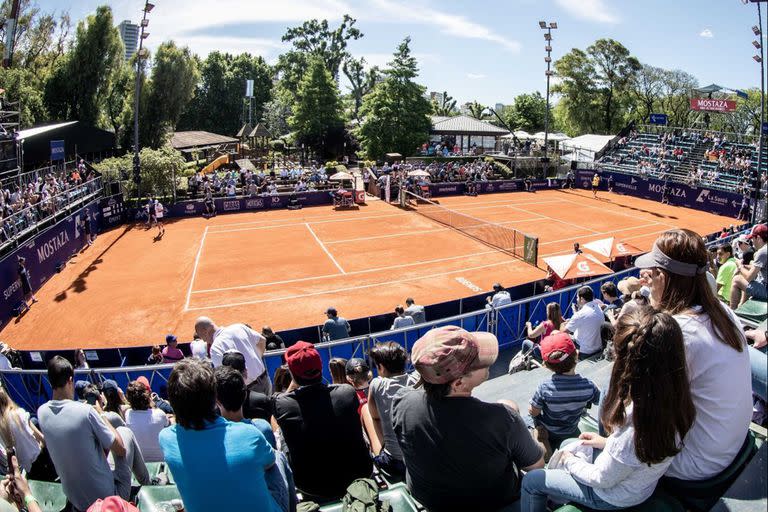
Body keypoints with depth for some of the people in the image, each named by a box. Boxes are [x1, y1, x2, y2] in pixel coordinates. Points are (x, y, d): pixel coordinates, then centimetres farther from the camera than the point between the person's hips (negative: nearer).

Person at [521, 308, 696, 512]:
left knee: (531, 481, 8)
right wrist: (608, 442, 5)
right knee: (568, 446, 28)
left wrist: (570, 461, -6)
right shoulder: (676, 400, -21)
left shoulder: (634, 422, -41)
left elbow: (602, 479, -23)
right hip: (641, 483, 7)